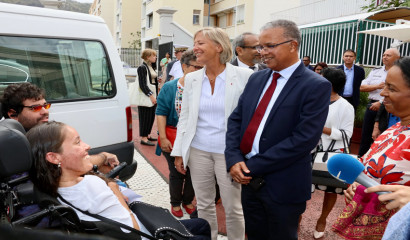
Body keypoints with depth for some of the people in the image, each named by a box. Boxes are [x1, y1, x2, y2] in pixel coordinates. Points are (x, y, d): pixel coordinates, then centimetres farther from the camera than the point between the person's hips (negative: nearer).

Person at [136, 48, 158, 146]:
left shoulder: (150, 67, 14)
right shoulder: (142, 68, -13)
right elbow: (142, 85, -18)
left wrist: (155, 95, 18)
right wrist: (151, 95, -21)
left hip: (152, 95, 9)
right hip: (146, 96, -9)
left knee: (151, 116, 12)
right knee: (145, 117, -4)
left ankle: (147, 135, 24)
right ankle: (143, 138, 3)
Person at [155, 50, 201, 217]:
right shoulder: (170, 88, -3)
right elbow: (161, 113, -5)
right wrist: (163, 138, -12)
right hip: (174, 140, -1)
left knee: (193, 173, 13)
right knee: (177, 174, 13)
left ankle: (188, 201, 38)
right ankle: (175, 203, 36)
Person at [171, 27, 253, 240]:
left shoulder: (244, 76, -8)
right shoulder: (191, 79, 4)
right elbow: (185, 117, 9)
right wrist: (179, 152, 7)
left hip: (228, 152, -3)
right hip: (198, 151, 4)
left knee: (232, 208, 8)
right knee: (204, 205, 16)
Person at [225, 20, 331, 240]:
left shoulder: (316, 86, -13)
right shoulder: (257, 79, 7)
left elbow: (304, 139, -21)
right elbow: (235, 120, 5)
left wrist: (253, 166, -19)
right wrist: (234, 159, -10)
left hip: (283, 185, -5)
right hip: (249, 178, 6)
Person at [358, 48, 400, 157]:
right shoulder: (375, 71, 12)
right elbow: (362, 87, 7)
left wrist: (381, 103, -17)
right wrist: (377, 86, -7)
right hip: (372, 106, 5)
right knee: (365, 134, 10)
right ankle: (361, 158, 20)